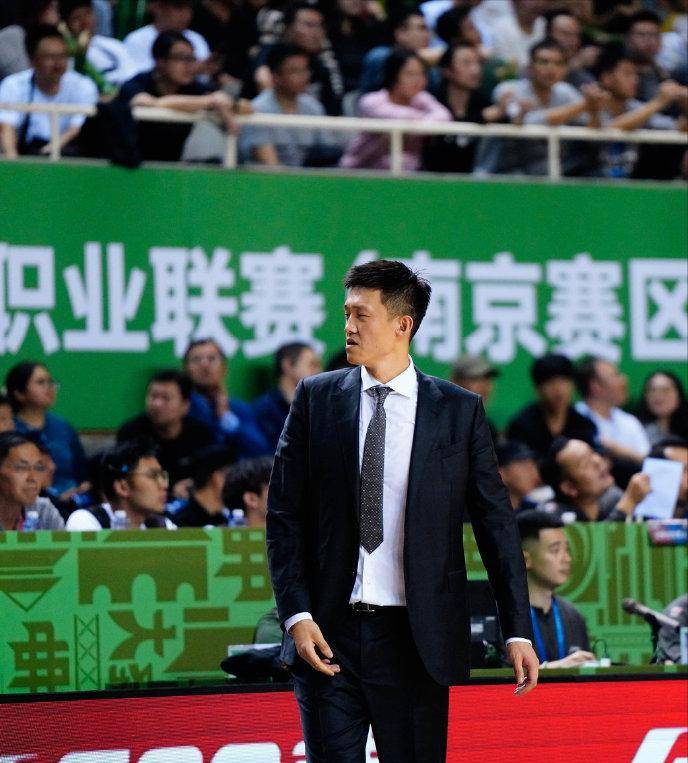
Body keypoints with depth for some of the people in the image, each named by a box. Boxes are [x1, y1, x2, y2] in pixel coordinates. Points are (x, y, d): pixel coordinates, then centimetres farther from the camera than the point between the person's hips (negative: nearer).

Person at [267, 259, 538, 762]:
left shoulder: (459, 411, 2)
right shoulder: (316, 399, 5)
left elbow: (495, 522, 3)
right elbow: (284, 514, 4)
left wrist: (518, 630, -2)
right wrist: (296, 615, -7)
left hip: (417, 640, -1)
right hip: (327, 635, 1)